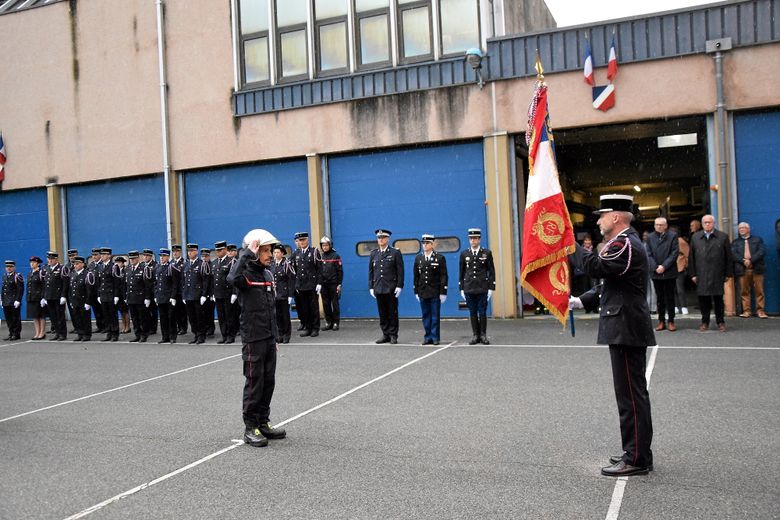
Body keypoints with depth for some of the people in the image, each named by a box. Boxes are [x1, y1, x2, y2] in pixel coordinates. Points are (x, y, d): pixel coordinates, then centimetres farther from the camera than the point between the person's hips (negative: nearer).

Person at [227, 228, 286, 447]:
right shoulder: (246, 275, -11)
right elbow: (232, 278, -39)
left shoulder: (268, 274, 11)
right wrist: (247, 253, -29)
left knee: (268, 382, 12)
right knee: (254, 383, -1)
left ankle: (263, 423, 23)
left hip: (269, 338, 7)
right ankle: (250, 428, 9)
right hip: (253, 339, -7)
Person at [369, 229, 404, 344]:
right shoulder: (373, 254, 11)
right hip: (378, 288, 4)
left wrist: (399, 286, -10)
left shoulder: (395, 252, 0)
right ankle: (386, 335, 14)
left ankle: (393, 335, 8)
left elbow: (400, 271, -3)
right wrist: (371, 287, 7)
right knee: (382, 313, 6)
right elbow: (371, 271, 12)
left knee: (392, 313, 1)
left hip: (391, 288, -3)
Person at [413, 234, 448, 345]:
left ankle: (435, 337, 8)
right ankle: (428, 337, 14)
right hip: (422, 293, 3)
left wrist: (443, 292, -9)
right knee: (425, 316, 7)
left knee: (435, 316, 2)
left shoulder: (440, 258, -2)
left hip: (435, 293, -3)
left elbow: (443, 276, -4)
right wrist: (416, 291, 6)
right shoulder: (418, 258, 9)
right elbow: (416, 276, 10)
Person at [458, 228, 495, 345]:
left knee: (482, 313, 0)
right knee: (472, 313, 6)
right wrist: (461, 288, 6)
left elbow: (491, 272, 3)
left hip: (482, 289, -2)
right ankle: (475, 335, 12)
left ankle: (483, 335, 9)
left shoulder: (487, 253, 2)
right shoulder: (464, 254, 7)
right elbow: (461, 272, 11)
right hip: (469, 289, 2)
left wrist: (491, 288, -3)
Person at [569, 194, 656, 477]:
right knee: (633, 393, 16)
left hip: (627, 331, -11)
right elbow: (610, 285, 21)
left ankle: (637, 459, 4)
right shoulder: (625, 243, 18)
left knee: (631, 395, -4)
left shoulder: (625, 244, -15)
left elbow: (595, 267, -27)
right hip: (625, 329, 11)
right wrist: (581, 301, 12)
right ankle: (636, 452, 26)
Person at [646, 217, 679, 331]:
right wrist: (655, 267, -9)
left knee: (670, 297, 2)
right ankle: (661, 321, 12)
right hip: (656, 273, 3)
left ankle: (671, 321, 8)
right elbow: (649, 254, 4)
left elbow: (675, 252, -6)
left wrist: (664, 266, -13)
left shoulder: (672, 236, 1)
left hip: (669, 272, -2)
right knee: (659, 298, 7)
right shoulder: (650, 237, 8)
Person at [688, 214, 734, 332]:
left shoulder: (723, 237, 5)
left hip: (717, 275, -1)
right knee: (703, 299, 2)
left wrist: (728, 273, 0)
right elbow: (691, 257, 8)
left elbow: (729, 257, 4)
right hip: (701, 275, 1)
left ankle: (720, 322, 13)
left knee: (718, 298, 3)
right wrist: (693, 274, 2)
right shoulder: (695, 237, 8)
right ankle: (705, 322, 12)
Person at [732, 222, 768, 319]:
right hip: (742, 270, 1)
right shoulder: (735, 242, 17)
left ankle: (760, 311, 1)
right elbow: (733, 254, 1)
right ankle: (746, 311, 2)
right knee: (744, 292, 0)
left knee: (759, 291, -2)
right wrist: (743, 261, -15)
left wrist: (751, 260, -13)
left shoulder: (758, 239, 15)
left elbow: (762, 252, -1)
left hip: (756, 269, -1)